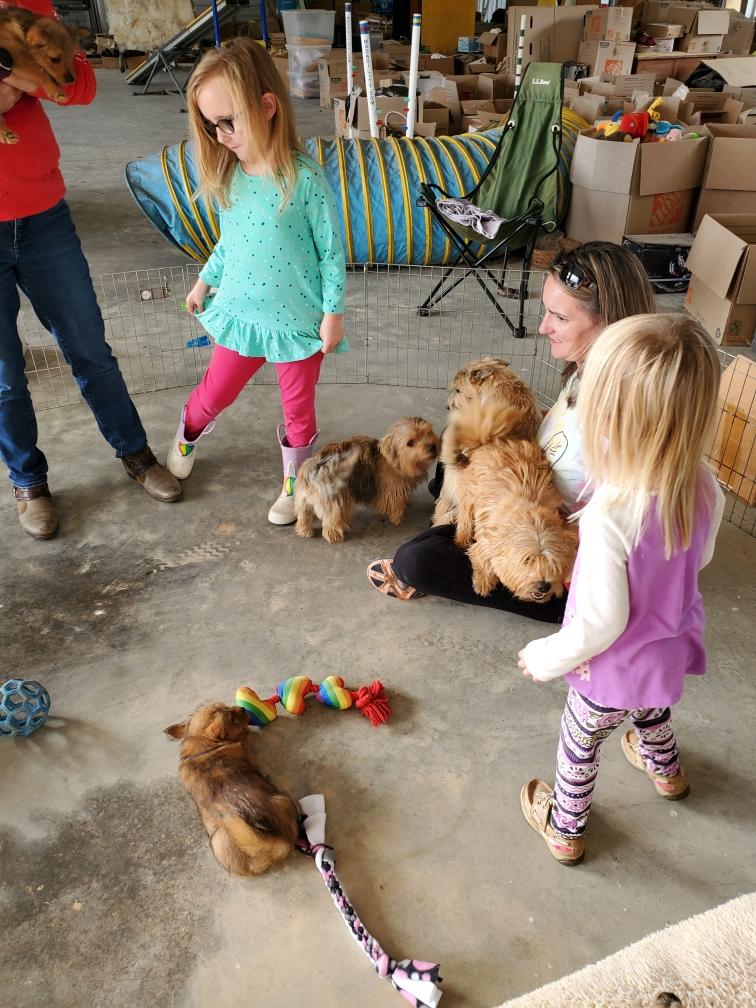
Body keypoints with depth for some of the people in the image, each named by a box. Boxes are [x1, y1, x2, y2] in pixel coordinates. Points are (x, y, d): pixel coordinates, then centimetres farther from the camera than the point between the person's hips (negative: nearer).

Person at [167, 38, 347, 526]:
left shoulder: (305, 179, -20)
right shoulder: (229, 177, -3)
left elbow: (332, 250, -13)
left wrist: (334, 313, -12)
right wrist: (205, 281, 20)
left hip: (299, 320, -4)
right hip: (241, 312, 5)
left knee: (298, 407, 13)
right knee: (215, 393, 19)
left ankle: (293, 482, 35)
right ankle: (186, 437, 51)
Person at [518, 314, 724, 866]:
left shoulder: (610, 518, -40)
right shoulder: (706, 490, -20)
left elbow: (601, 623, -29)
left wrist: (545, 658, -12)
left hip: (616, 669, -6)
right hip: (674, 649, 6)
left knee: (580, 745, 22)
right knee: (651, 710, 37)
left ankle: (565, 830, 48)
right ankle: (665, 769, 67)